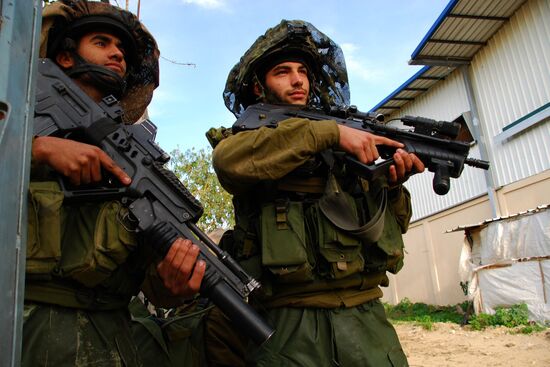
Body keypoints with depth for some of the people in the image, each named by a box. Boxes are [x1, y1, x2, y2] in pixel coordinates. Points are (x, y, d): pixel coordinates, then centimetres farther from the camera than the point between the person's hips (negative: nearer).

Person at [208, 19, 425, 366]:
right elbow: (228, 160, -20)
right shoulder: (247, 136, 6)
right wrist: (328, 132, -19)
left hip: (366, 317, 4)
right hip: (289, 324, -3)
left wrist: (392, 184, -5)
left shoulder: (352, 133, 15)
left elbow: (391, 223, 16)